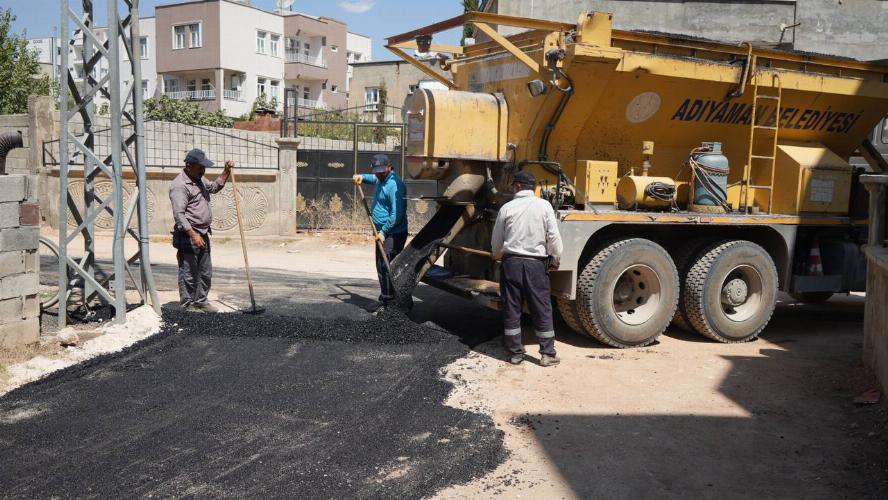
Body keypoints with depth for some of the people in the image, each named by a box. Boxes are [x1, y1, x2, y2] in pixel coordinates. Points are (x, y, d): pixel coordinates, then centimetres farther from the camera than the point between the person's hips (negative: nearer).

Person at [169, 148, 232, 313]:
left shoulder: (199, 179, 14)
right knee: (188, 273, -2)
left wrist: (226, 172, 19)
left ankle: (201, 301, 26)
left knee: (206, 272, 15)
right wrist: (193, 235, -30)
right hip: (188, 237, -9)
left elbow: (214, 187, 34)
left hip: (203, 235, 9)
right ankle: (188, 305, 8)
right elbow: (179, 214, -23)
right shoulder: (179, 185, -16)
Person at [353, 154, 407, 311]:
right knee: (381, 267, 14)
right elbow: (374, 178, 40)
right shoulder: (381, 179, 11)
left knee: (388, 268, -13)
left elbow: (397, 215, -22)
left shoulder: (394, 185, -19)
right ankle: (385, 300, 24)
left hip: (393, 234, -10)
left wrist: (383, 231, -19)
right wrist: (362, 177, 20)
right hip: (382, 232, 10)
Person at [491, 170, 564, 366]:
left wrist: (498, 257, 29)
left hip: (511, 262, 1)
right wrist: (555, 259, 10)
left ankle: (515, 353, 15)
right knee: (542, 310, 8)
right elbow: (553, 237, -5)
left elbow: (496, 241, 9)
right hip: (536, 263, -1)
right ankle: (547, 354, 12)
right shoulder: (544, 206, -4)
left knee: (511, 310, 9)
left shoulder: (507, 208, 1)